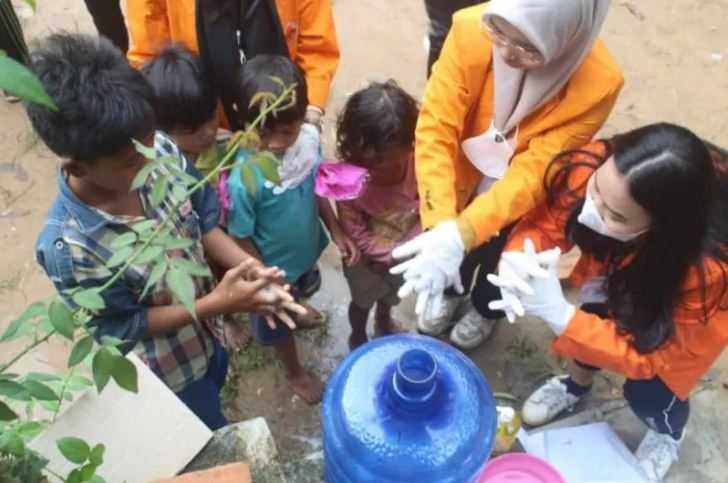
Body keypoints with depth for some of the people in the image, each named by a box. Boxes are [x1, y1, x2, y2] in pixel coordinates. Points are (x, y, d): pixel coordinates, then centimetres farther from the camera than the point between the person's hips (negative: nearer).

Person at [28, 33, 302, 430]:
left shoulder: (161, 151, -24)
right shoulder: (67, 248, -38)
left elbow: (204, 220, -9)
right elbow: (122, 327, -24)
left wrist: (249, 269, -25)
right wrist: (216, 303, -32)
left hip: (202, 330, 5)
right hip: (164, 369, -4)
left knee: (217, 381, 37)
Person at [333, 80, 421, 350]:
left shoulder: (418, 162, -29)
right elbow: (355, 231, -26)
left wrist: (409, 245, -24)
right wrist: (390, 254, -26)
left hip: (405, 251, 4)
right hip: (366, 259, -3)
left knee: (391, 293, 34)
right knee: (363, 300, 26)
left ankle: (384, 322, 68)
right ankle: (357, 338, 58)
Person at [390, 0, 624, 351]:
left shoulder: (599, 84, -34)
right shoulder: (471, 30, -32)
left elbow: (534, 173, -33)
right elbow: (435, 130, -31)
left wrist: (460, 234, -43)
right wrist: (440, 226, -41)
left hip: (519, 201, -1)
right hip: (463, 177, 2)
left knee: (498, 261, 27)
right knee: (451, 259, 27)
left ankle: (485, 309, 62)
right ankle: (450, 294, 63)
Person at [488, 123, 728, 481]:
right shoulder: (591, 170, -38)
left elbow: (646, 355, -32)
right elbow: (544, 223, -23)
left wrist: (558, 314, -47)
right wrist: (517, 261, -47)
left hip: (695, 298, -3)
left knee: (647, 392, -5)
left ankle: (667, 435, 33)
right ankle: (578, 382, 33)